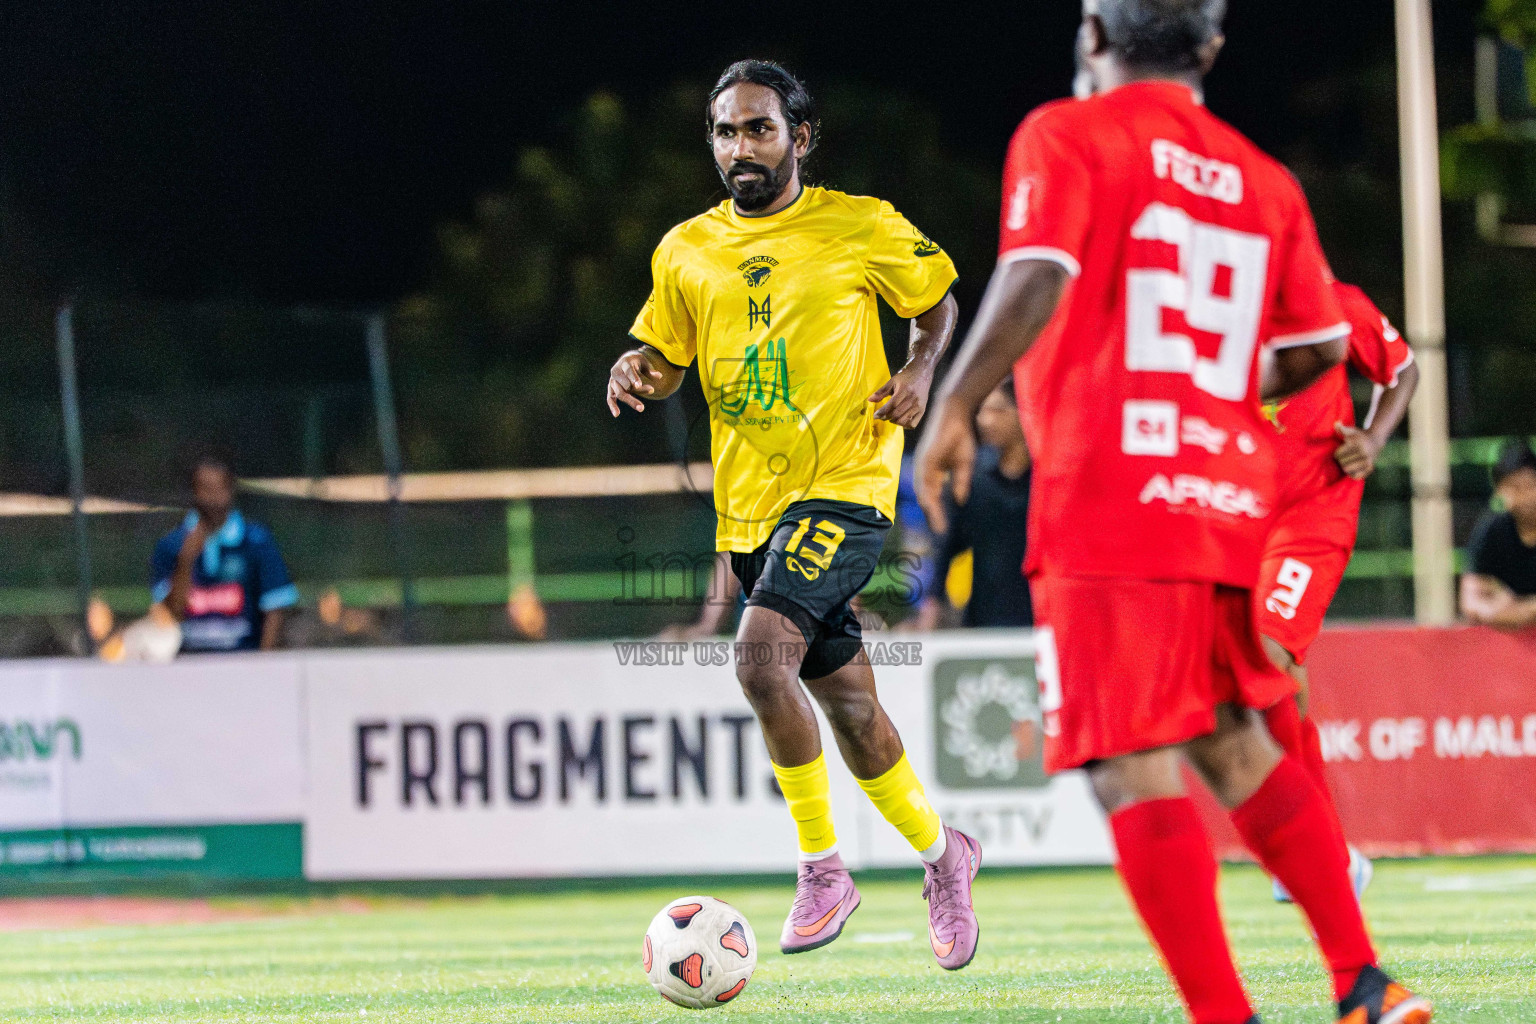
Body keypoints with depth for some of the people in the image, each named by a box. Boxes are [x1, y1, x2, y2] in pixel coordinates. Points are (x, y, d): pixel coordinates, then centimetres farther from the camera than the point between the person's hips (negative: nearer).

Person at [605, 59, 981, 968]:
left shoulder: (862, 229, -2)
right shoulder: (687, 252, 8)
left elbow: (939, 302, 12)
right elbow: (667, 361, 17)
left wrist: (920, 370, -6)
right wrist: (636, 375, -6)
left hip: (843, 487, -5)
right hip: (751, 507, 5)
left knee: (761, 652, -26)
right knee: (849, 706, 12)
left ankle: (823, 868, -14)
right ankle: (942, 853, 33)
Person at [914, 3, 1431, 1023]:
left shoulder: (1068, 136, -1)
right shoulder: (1263, 181, 15)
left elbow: (1036, 281, -16)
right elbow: (1317, 347, 16)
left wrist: (954, 408, -11)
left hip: (1110, 500, -6)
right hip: (1229, 498, 7)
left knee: (1135, 770, -7)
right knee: (1233, 746, 19)